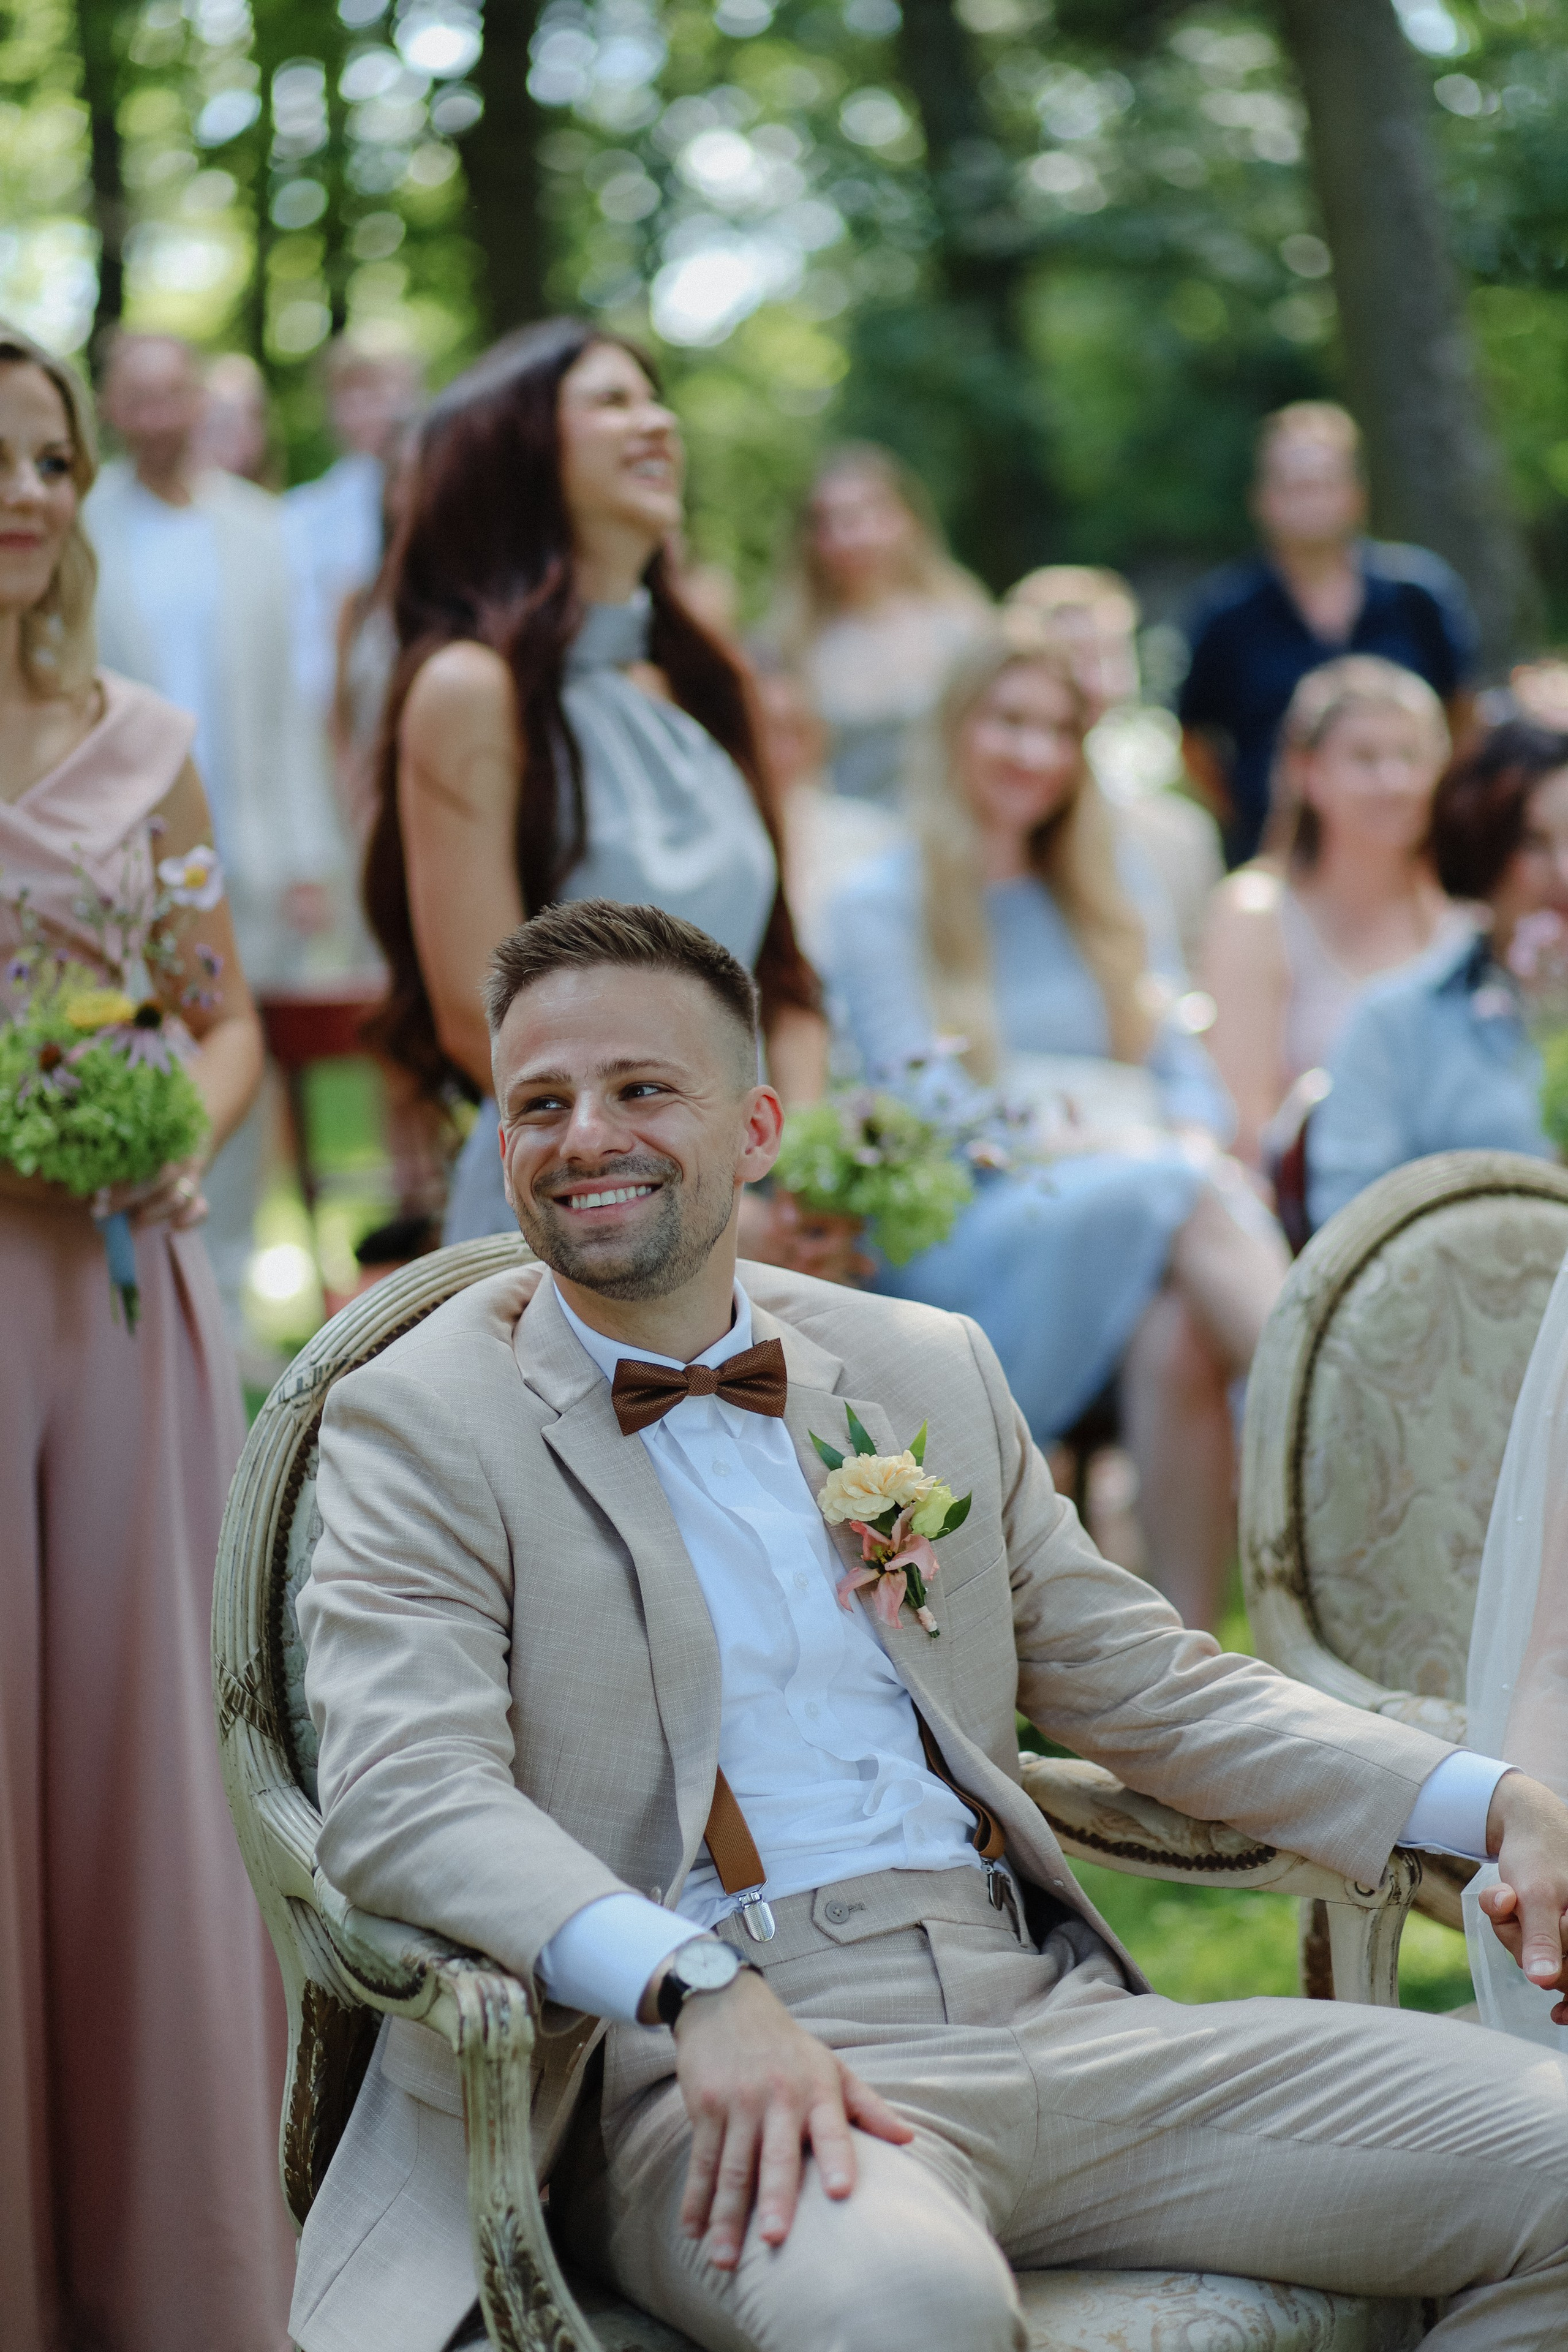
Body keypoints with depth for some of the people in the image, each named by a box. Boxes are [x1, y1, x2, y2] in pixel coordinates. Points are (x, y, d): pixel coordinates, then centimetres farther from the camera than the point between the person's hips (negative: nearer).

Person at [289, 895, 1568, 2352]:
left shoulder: (930, 1372, 19)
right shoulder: (420, 1425, 4)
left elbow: (1148, 1685, 23)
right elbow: (402, 1794, -11)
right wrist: (703, 1991, -29)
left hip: (1044, 2011, 6)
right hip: (700, 2072, -5)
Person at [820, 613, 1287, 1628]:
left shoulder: (1122, 892, 25)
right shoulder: (880, 905, 10)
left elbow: (1182, 1061, 16)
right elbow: (920, 1096, -3)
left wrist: (1199, 1146, -8)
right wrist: (1090, 1145, -17)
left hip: (1156, 1186, 4)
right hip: (965, 1226, -3)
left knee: (1183, 1330, -34)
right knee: (1180, 1198, -36)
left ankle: (1189, 1647, -41)